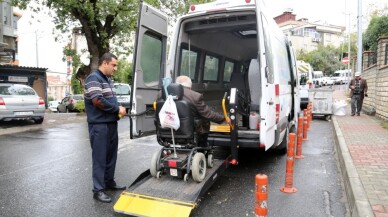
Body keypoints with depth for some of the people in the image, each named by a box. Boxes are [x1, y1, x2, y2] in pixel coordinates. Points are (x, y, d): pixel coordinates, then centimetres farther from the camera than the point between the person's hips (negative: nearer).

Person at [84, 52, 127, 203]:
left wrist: (119, 108, 2)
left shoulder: (108, 79, 17)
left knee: (111, 155, 16)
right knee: (99, 157, -2)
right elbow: (97, 101, -22)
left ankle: (109, 182, 30)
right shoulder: (94, 78, -12)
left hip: (111, 123, 9)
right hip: (99, 125, -9)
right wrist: (117, 109, -14)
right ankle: (98, 190, 6)